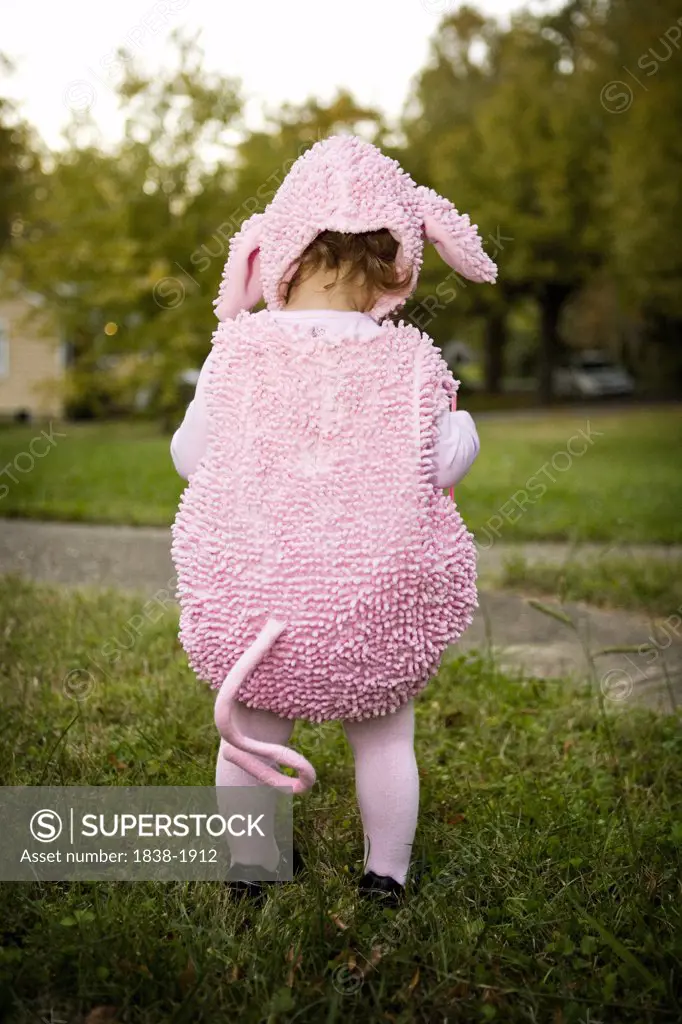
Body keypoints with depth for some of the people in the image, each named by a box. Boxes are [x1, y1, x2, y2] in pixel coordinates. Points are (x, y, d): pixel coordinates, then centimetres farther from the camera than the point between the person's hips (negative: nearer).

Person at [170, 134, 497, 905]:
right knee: (385, 737, 19)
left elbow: (189, 457, 1)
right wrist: (463, 429, 15)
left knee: (253, 736, 17)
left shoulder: (238, 350, -5)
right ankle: (386, 874, 30)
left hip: (252, 594, 1)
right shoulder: (409, 364, -9)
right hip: (377, 601, 0)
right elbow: (438, 469, -7)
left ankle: (252, 867, 32)